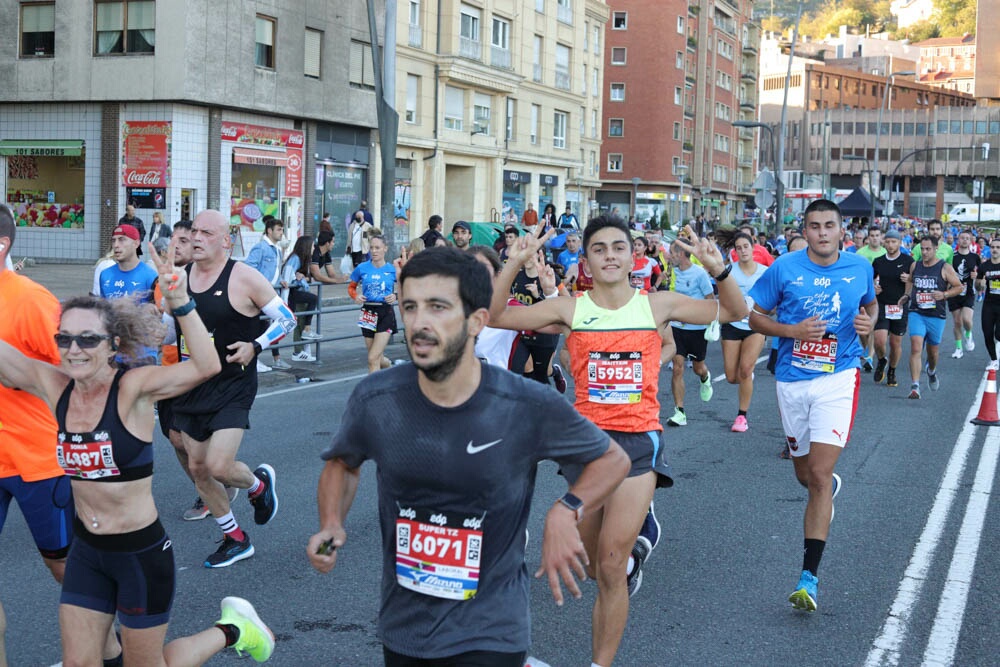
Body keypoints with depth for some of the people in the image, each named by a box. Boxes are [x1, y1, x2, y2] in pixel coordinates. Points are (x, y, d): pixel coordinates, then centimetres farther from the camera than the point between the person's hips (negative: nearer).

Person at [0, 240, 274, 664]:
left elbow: (206, 366, -34)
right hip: (86, 551, 5)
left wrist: (179, 302, -44)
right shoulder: (53, 386, -5)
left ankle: (231, 630, 34)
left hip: (141, 552, -5)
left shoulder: (132, 389, -19)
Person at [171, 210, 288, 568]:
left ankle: (259, 483, 21)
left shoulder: (244, 278, -12)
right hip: (191, 387, 6)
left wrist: (255, 346, -18)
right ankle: (235, 539, 27)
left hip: (232, 387, -6)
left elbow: (287, 319, -5)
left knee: (218, 466, -16)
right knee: (197, 467, 10)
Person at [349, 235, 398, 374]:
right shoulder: (362, 268, 2)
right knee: (378, 358, 14)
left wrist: (395, 296, -11)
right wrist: (356, 296, -7)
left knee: (373, 358, -13)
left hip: (386, 314, -3)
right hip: (368, 314, 3)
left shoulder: (393, 270, -2)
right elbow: (351, 287, 14)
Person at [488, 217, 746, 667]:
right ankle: (634, 550, 52)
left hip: (638, 442, -2)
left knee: (610, 566, -12)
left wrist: (718, 270, -11)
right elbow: (495, 317, -4)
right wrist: (514, 265, -16)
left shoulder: (657, 305, 1)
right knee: (593, 567, 17)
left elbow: (734, 313, 7)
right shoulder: (570, 309, 0)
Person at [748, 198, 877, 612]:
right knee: (804, 475, 16)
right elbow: (755, 316, 2)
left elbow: (870, 303, 21)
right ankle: (828, 487, 57)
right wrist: (792, 330, -15)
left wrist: (869, 321, -2)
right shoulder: (785, 268, -4)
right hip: (792, 380, 2)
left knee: (820, 476, -14)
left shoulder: (860, 268, 1)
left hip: (838, 379, -2)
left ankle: (809, 576, -11)